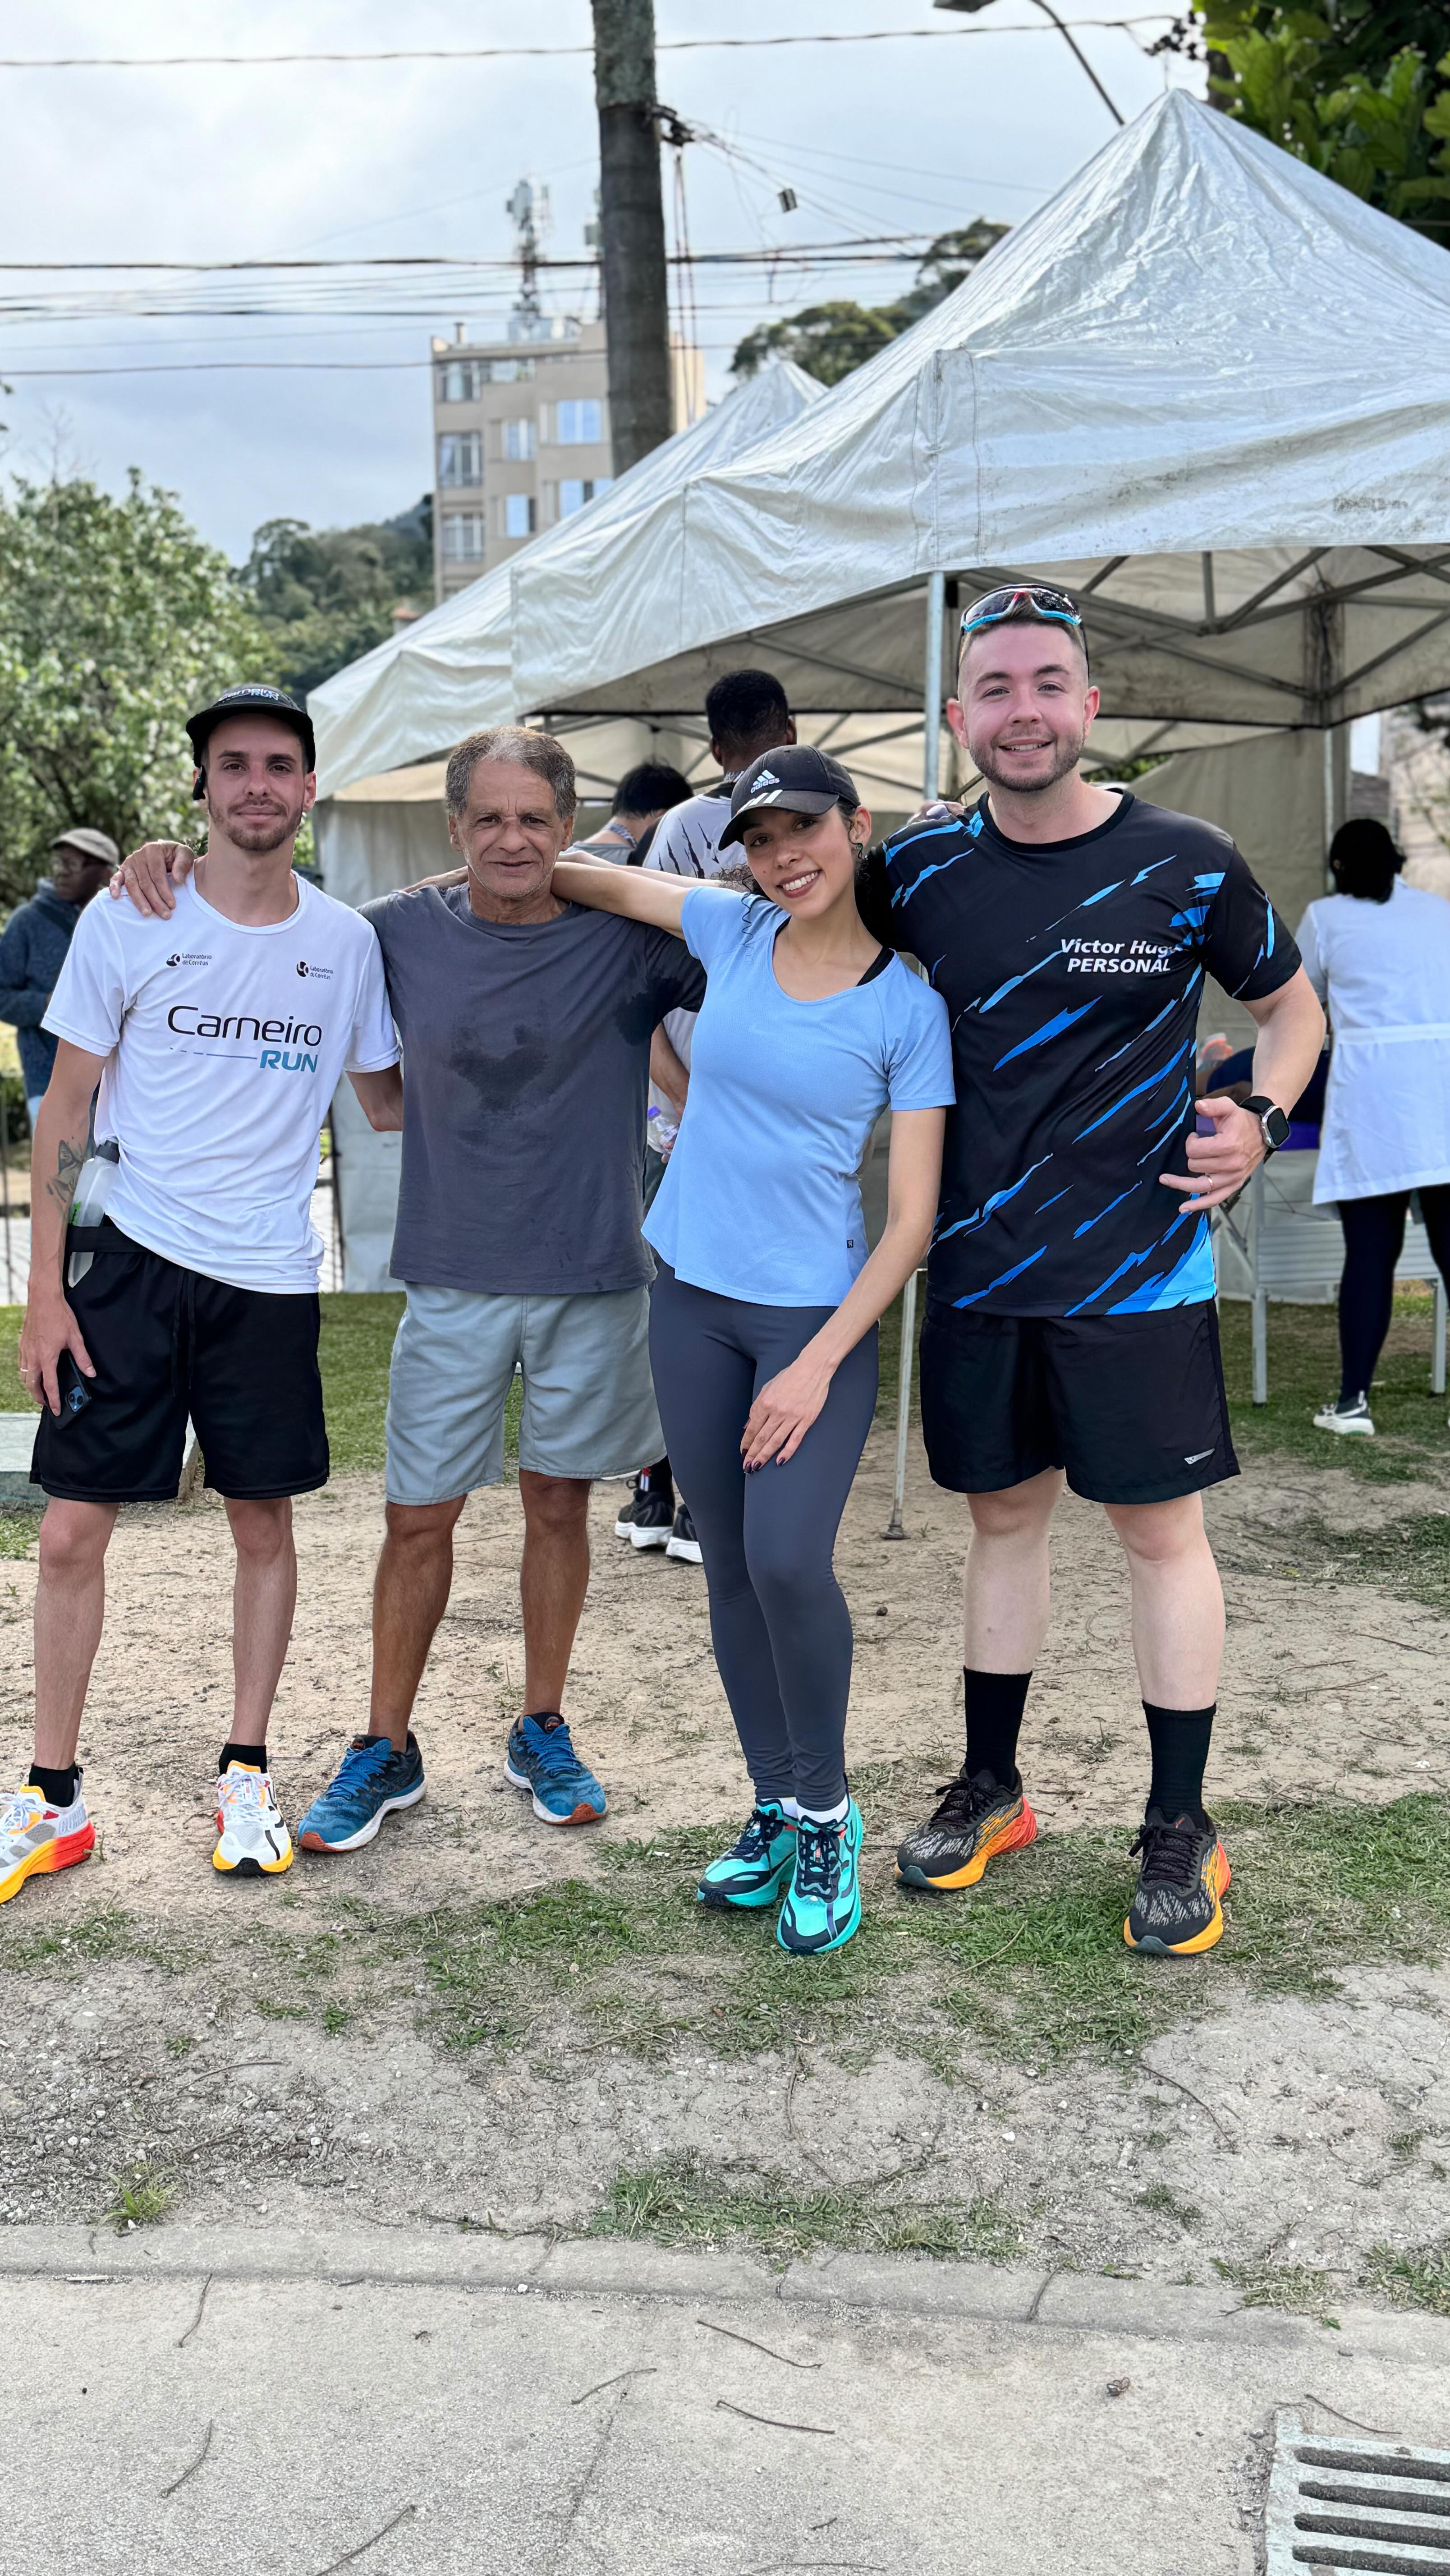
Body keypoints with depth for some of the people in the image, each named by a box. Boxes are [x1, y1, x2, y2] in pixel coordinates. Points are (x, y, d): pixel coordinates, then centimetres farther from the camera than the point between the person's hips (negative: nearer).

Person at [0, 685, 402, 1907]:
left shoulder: (347, 941, 2)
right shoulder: (128, 923, -4)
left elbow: (386, 1100, 15)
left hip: (269, 1277, 2)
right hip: (127, 1259, -1)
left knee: (264, 1527, 10)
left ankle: (246, 1774, 26)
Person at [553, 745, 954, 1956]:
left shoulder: (908, 1008, -8)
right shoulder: (732, 932, 3)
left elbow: (913, 1219, -9)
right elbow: (598, 879, 20)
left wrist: (819, 1365, -15)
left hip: (820, 1314, -4)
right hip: (694, 1300, 4)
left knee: (787, 1561, -17)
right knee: (730, 1568, 8)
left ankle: (826, 1814, 5)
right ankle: (776, 1807, 23)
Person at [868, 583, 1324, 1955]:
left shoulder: (1186, 864, -8)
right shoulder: (920, 865, 0)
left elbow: (1291, 1006, 7)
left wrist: (1260, 1120, -11)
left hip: (1138, 1267, -3)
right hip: (978, 1265, 3)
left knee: (1160, 1533, 4)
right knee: (1002, 1517, 15)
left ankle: (1180, 1829, 19)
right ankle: (989, 1789, 31)